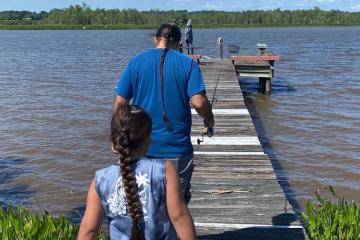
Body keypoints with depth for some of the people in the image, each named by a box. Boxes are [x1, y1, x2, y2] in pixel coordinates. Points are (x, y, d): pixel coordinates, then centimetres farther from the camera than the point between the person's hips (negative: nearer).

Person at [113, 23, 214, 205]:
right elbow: (198, 102, -15)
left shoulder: (136, 62, 1)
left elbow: (120, 102, -1)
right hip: (177, 150, -1)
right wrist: (209, 119, 6)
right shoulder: (188, 63, -4)